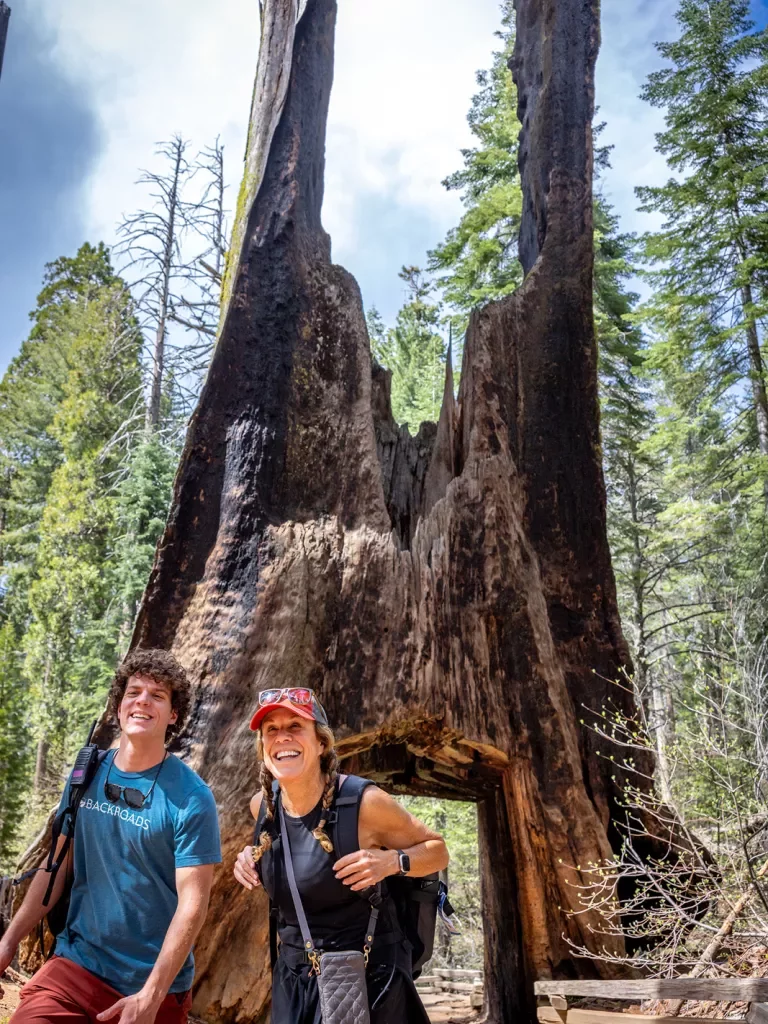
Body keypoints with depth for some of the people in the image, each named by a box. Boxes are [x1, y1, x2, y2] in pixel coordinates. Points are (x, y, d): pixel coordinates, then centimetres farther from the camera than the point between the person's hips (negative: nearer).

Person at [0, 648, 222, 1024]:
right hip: (76, 962, 3)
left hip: (155, 983, -3)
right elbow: (57, 864, 8)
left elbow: (192, 903, -17)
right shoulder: (86, 773, 0)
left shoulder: (191, 798, -15)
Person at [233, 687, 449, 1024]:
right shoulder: (262, 805, -5)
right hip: (292, 977, 5)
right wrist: (252, 858, -3)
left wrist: (392, 861, -25)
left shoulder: (363, 803, -20)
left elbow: (437, 850, -7)